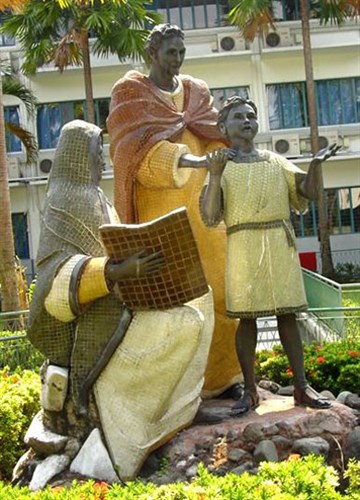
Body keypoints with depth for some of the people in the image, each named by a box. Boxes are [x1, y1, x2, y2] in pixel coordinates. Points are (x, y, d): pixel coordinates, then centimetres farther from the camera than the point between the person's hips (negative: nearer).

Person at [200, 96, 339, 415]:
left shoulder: (275, 161, 14)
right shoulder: (220, 166, 6)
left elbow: (309, 192, 9)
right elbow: (209, 217, -5)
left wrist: (314, 165, -10)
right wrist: (215, 176, -17)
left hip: (280, 243, 2)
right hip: (244, 245, -2)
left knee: (287, 313, 3)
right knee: (247, 316, -2)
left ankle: (302, 386, 7)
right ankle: (250, 390, 6)